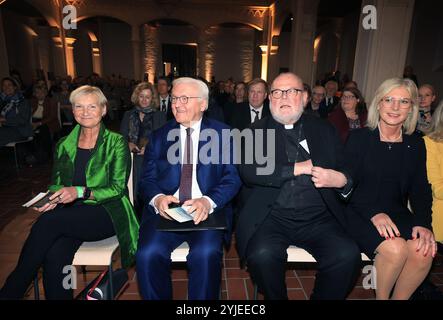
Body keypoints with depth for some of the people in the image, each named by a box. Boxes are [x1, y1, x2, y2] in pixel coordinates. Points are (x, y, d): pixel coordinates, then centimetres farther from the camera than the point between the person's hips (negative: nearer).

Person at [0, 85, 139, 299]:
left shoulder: (116, 143, 1)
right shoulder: (63, 145, 15)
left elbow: (118, 188, -6)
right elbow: (56, 184, 18)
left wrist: (80, 192, -19)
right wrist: (51, 200, -5)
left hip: (107, 214, -3)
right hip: (71, 216, 4)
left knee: (49, 221, -28)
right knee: (55, 255, -28)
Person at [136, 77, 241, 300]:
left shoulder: (223, 134, 8)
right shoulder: (159, 136, 15)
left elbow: (232, 178, -1)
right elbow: (147, 179, 9)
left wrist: (208, 201, -21)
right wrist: (157, 198, -15)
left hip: (207, 211, -1)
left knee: (205, 254, -28)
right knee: (148, 254, -24)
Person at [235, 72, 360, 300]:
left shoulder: (324, 130, 14)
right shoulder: (256, 132, 7)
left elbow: (346, 169, 11)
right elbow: (248, 172, -9)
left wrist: (341, 180, -14)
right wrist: (298, 168, -10)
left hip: (318, 218, 2)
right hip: (272, 217, -1)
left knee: (348, 255, -22)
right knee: (263, 255, -28)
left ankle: (321, 297, 7)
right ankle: (276, 298, 5)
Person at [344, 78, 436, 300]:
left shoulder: (416, 144, 10)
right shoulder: (358, 138, -3)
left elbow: (421, 189, 7)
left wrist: (423, 223, -10)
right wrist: (374, 213, -21)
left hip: (397, 212, 4)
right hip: (359, 212, -4)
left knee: (424, 250, -23)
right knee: (395, 248, -27)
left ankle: (399, 298, 5)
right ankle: (381, 297, 3)